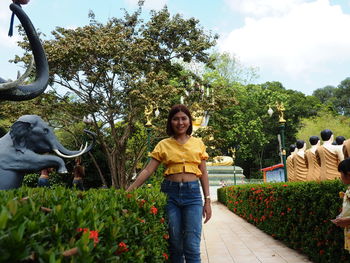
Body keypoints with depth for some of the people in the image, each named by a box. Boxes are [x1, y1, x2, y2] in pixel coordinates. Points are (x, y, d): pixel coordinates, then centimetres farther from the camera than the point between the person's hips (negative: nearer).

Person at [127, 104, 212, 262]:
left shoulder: (198, 144, 7)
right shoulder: (163, 145, 4)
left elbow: (203, 173, 10)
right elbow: (148, 170, 1)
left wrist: (207, 201, 6)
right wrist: (128, 191, -7)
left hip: (193, 193, 0)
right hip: (170, 193, 0)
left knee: (192, 246, -3)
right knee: (175, 245, 9)